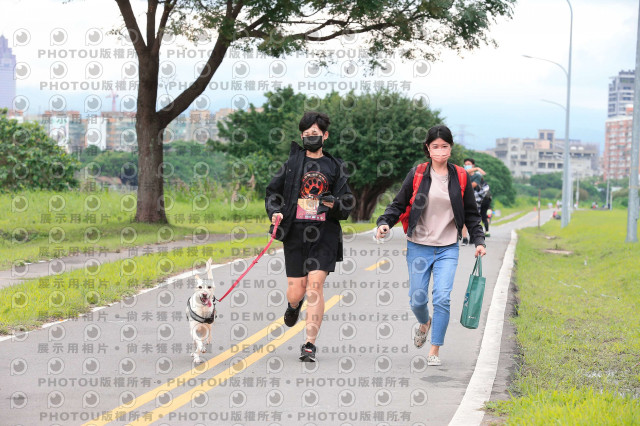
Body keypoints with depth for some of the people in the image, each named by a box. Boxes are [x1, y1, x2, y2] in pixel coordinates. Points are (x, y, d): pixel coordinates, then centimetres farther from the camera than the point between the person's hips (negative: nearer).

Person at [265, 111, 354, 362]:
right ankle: (294, 305, 42)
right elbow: (273, 191, 17)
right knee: (296, 290, 2)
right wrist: (275, 211, -2)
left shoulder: (334, 167, 11)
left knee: (315, 285, -14)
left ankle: (310, 344, -10)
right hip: (295, 230, 1)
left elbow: (347, 206, 9)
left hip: (325, 231, -1)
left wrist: (334, 204, -13)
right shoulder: (293, 162, 11)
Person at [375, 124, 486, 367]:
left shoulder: (460, 177, 3)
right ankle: (425, 324, 39)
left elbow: (471, 213, 12)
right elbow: (399, 204, 3)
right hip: (419, 247, 0)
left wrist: (479, 241, 4)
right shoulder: (417, 175, 0)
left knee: (442, 298, -13)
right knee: (417, 299, 3)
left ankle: (434, 351, -3)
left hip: (448, 249, 0)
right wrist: (384, 223, -14)